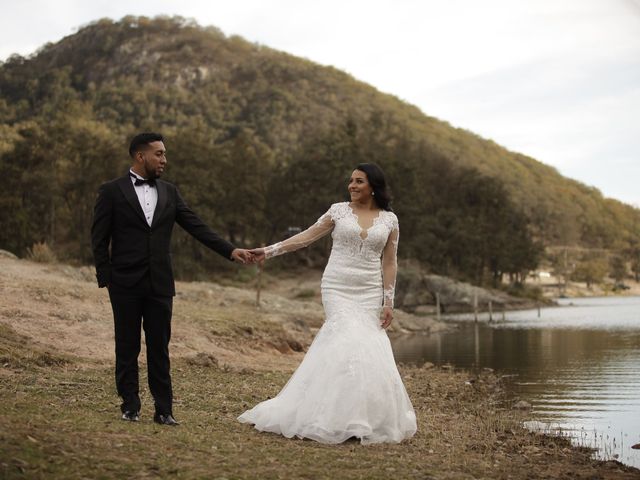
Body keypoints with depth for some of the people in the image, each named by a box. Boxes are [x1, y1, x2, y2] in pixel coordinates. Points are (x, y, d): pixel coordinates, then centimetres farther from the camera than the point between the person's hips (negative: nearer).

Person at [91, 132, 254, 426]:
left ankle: (164, 410, 10)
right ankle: (130, 407, 17)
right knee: (127, 347, 6)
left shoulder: (169, 193, 10)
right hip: (126, 284, -3)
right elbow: (99, 239, -1)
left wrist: (230, 251, -3)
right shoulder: (112, 192, -1)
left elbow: (196, 227, 6)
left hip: (160, 284, 3)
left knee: (160, 348, 5)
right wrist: (106, 278, -6)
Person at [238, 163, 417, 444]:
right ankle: (340, 418, -8)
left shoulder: (389, 220, 6)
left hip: (370, 293, 2)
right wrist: (269, 251, -6)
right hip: (338, 288, -1)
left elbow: (389, 263, 6)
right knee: (347, 345, -16)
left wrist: (389, 301, 0)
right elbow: (307, 236, 2)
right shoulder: (339, 210, 3)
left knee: (368, 350, -4)